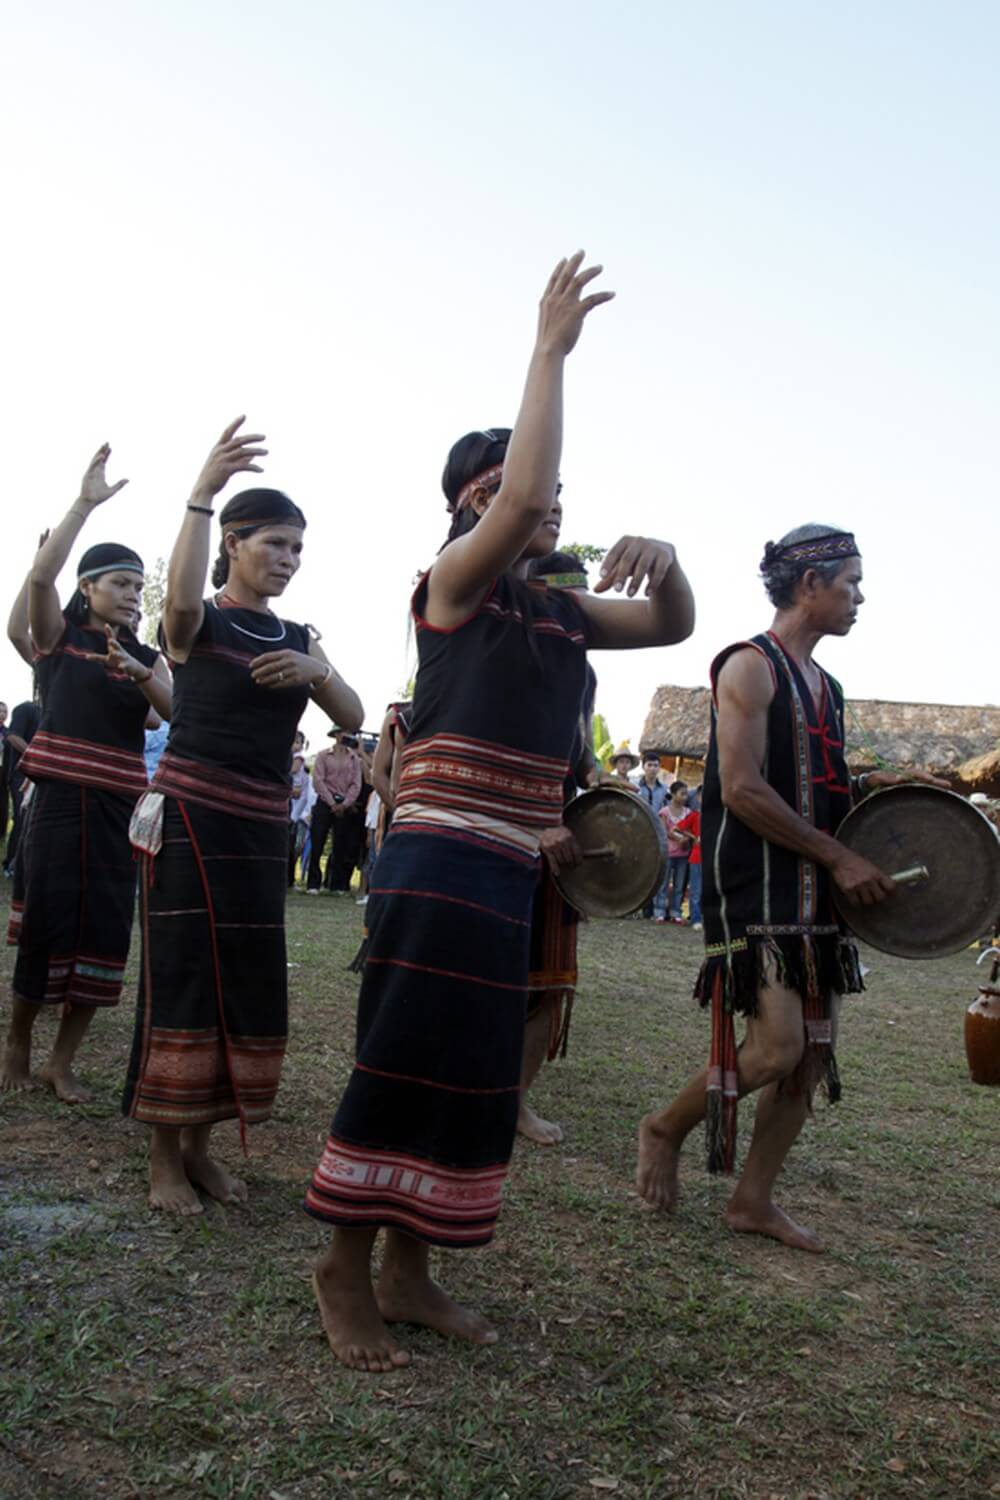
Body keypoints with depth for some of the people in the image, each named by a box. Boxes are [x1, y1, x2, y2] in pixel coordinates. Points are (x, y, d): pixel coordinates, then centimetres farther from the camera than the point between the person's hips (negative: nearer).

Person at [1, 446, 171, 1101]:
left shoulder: (147, 656, 14)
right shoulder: (59, 635, 6)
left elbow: (177, 711, -2)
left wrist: (137, 673, -21)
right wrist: (86, 504, -15)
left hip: (121, 804, 4)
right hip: (62, 795, -3)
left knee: (105, 930, 2)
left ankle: (63, 1061, 13)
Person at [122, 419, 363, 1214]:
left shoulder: (299, 639, 13)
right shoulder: (198, 622, -3)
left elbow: (353, 715, 2)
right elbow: (182, 594, -29)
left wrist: (314, 671, -16)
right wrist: (202, 493, -35)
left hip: (263, 827, 6)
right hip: (189, 814, -6)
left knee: (250, 984, 6)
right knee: (182, 976, -4)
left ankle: (201, 1142, 20)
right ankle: (164, 1155, 9)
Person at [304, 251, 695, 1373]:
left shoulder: (561, 610, 16)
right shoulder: (456, 579, -4)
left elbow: (673, 627, 15)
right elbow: (521, 497, -23)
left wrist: (661, 558, -7)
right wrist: (551, 349, -14)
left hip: (508, 873, 8)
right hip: (440, 862, -8)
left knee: (474, 1075, 11)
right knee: (406, 1063, -3)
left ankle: (406, 1272, 24)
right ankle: (345, 1270, 15)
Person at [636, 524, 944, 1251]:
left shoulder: (825, 686, 18)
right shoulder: (750, 667, -9)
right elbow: (742, 790, -18)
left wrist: (880, 783, 6)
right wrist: (839, 857, -15)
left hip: (816, 891, 9)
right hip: (756, 885, -9)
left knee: (813, 1050, 7)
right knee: (776, 1046, -14)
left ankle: (754, 1198, 19)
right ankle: (665, 1129, 11)